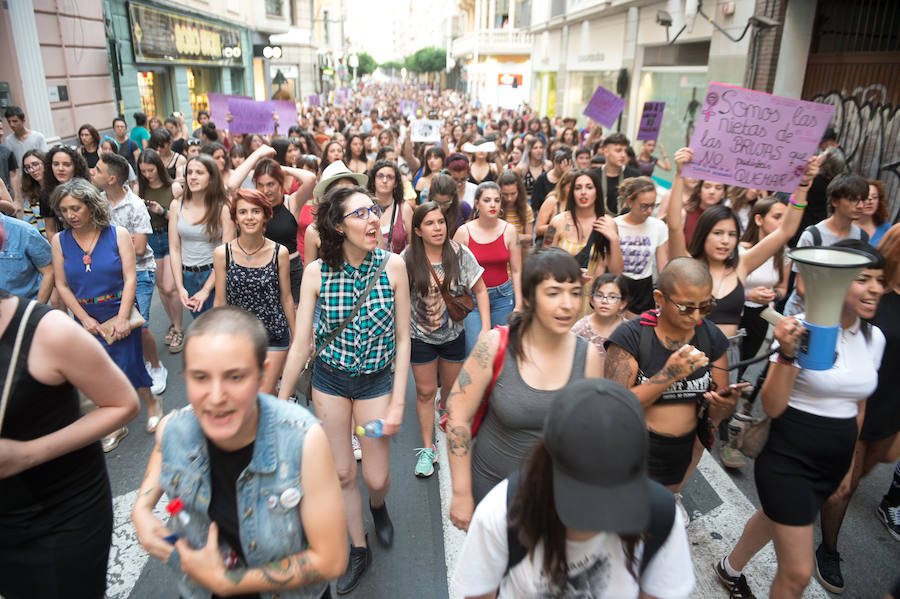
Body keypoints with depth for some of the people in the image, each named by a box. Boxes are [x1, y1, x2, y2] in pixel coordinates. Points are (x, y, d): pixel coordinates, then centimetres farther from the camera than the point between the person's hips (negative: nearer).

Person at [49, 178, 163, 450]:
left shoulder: (117, 234, -7)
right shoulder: (59, 241, 0)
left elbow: (130, 279, -9)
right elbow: (62, 285, 1)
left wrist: (122, 318, -14)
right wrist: (84, 318, -6)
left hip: (119, 312, -3)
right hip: (87, 318, 3)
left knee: (128, 365, -1)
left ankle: (152, 404, 28)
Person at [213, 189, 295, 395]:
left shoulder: (279, 253, -7)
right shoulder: (222, 253, -6)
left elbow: (286, 299, 2)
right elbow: (220, 302, 2)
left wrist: (295, 338, 8)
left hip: (274, 336, -1)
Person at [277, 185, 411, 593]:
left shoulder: (392, 265, -16)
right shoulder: (316, 273, -15)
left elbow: (403, 338, -10)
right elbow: (301, 344, -8)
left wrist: (397, 403, -11)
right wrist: (281, 402, -4)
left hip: (376, 380, 0)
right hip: (329, 379, 1)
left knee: (376, 478, 7)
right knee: (342, 473, 12)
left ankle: (378, 506, 46)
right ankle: (359, 549, 37)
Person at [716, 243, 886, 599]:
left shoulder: (875, 338, 1)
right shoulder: (803, 329, -19)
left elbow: (858, 405, 14)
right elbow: (773, 407, -22)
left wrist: (848, 461, 20)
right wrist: (787, 354, -35)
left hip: (833, 463, 7)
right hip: (788, 458, -7)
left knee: (775, 519, 27)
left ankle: (731, 568, 53)